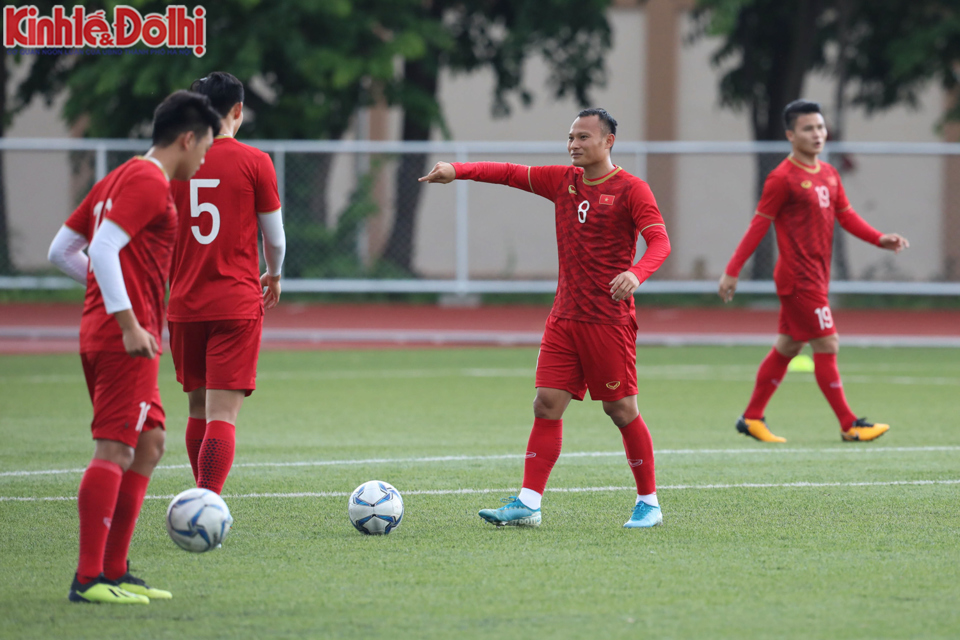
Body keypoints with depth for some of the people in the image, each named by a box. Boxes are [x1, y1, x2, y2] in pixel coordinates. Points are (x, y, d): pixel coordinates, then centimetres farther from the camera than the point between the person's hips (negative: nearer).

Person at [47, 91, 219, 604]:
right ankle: (89, 578, -14)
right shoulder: (150, 182, -10)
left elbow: (61, 250, 21)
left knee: (148, 445, 13)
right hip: (125, 337, -10)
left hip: (102, 333, 10)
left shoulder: (118, 179, 20)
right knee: (115, 450, -12)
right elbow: (103, 249, -21)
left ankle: (114, 570, 13)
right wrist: (129, 323, -22)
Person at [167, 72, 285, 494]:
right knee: (222, 415, -9)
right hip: (237, 304, -4)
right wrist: (274, 276, 23)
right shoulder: (253, 162, -4)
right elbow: (275, 238, 2)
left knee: (198, 410, 18)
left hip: (184, 304, 4)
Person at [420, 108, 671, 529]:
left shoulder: (630, 190, -7)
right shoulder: (563, 182, 12)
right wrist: (458, 171, -5)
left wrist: (636, 273, -36)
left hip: (609, 319, -6)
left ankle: (649, 503, 12)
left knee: (621, 410, -1)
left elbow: (659, 242, -17)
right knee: (547, 404, -2)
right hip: (565, 317, 6)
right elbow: (511, 174, 9)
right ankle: (528, 503, -4)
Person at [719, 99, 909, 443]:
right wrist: (732, 271, -11)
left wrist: (879, 239, -1)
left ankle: (752, 418, 22)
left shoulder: (828, 174, 12)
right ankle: (849, 425, -3)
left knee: (787, 347, 14)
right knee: (827, 345, -7)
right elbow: (759, 225, -11)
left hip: (817, 277, 9)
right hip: (798, 278, -9)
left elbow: (845, 215, 14)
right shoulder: (783, 178, -12)